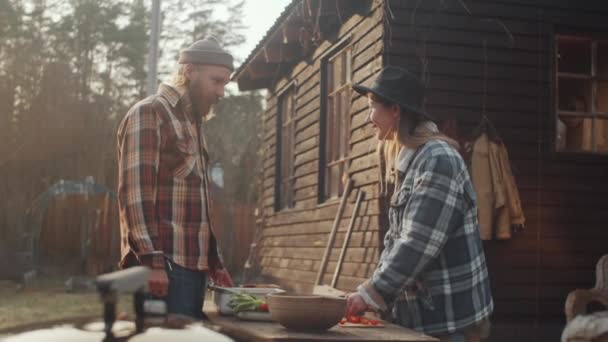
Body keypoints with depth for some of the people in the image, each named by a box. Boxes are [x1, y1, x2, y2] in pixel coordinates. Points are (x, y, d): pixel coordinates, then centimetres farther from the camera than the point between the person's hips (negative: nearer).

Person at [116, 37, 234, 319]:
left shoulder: (192, 123, 21)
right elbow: (135, 194, -16)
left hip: (194, 266, 9)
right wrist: (152, 261, -22)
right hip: (162, 266, -9)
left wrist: (215, 263, 18)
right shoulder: (148, 114, -6)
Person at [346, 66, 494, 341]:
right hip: (421, 313, 8)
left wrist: (372, 294, -17)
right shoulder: (408, 161, 11)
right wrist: (372, 290, 3)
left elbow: (418, 244, -22)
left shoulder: (438, 159, -17)